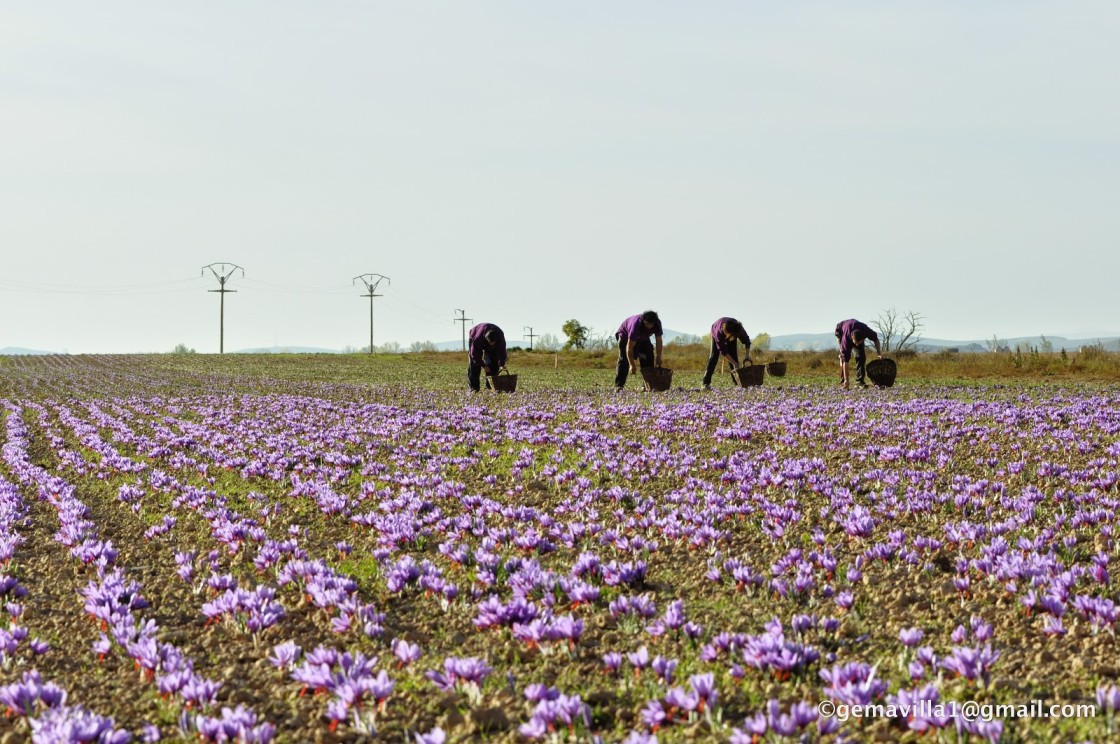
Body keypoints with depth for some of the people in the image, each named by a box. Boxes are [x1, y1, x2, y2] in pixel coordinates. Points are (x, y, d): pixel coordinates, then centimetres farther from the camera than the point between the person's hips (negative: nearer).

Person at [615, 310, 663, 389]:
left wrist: (658, 357, -17)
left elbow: (659, 341, -14)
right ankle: (619, 385, -20)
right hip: (625, 335, -5)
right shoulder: (636, 325, -43)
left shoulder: (657, 323, -27)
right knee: (624, 359, -18)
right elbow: (629, 347, -40)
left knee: (649, 357, -9)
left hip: (642, 338, 5)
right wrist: (632, 365, -41)